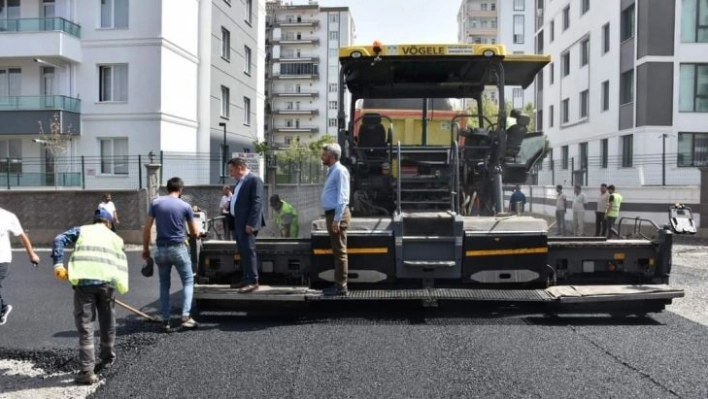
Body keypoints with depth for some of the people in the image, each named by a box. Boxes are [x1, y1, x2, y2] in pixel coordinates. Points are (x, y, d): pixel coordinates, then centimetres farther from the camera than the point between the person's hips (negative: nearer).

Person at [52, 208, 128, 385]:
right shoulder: (115, 238, 24)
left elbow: (60, 240, 4)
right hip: (107, 280, 1)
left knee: (85, 325, 1)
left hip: (84, 280, -1)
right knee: (107, 322, 19)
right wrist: (121, 287, 17)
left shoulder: (81, 230, 22)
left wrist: (58, 265, -2)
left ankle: (87, 371, -2)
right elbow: (121, 264, 16)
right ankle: (108, 358, 38)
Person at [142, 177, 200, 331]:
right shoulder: (185, 206, -2)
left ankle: (165, 320, 13)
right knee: (188, 281, 8)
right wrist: (191, 232, 29)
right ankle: (186, 317, -5)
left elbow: (147, 228, 0)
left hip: (161, 249, 3)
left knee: (164, 284, 14)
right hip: (179, 249, -3)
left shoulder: (156, 203, 2)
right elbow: (194, 232, 5)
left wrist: (145, 248, 9)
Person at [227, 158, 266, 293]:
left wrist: (251, 223, -23)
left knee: (248, 251, -8)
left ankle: (253, 282, -4)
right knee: (243, 252, 13)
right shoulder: (240, 181, 17)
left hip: (247, 223, -10)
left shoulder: (254, 179, -13)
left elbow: (257, 202, -19)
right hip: (238, 222, 10)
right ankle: (246, 279, 20)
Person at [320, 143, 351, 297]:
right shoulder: (332, 171, 17)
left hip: (337, 215, -10)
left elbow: (342, 197, -19)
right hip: (331, 214, 10)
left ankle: (341, 287, 0)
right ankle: (338, 284, 20)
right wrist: (330, 217, 17)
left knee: (340, 252, -5)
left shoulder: (340, 171, -13)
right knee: (336, 252, 13)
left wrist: (337, 219, -22)